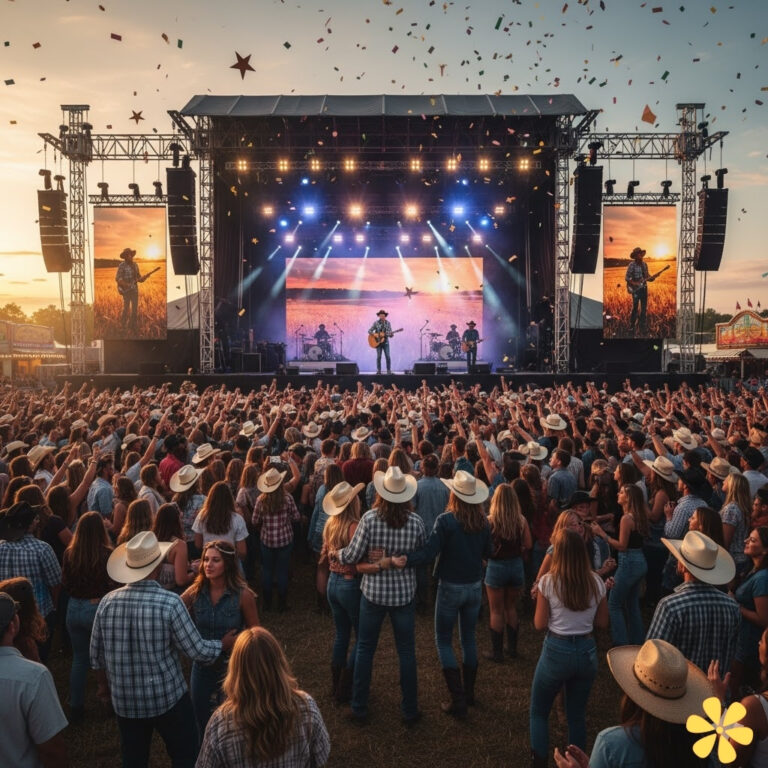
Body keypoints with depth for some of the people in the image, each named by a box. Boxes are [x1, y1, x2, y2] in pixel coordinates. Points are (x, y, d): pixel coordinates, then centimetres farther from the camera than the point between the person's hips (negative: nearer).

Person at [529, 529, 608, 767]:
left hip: (556, 652, -3)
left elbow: (540, 624, -9)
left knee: (538, 712, 17)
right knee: (577, 714, 21)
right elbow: (603, 623, 4)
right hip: (586, 651, 3)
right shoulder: (596, 582, -4)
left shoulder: (548, 581, -14)